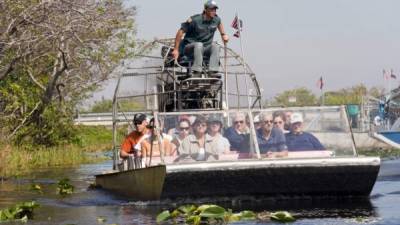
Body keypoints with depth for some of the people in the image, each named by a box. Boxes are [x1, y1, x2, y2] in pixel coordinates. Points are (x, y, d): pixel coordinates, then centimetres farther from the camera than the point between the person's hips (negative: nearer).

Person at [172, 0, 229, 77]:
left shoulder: (216, 19, 0)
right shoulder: (195, 20, -17)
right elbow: (180, 32, -13)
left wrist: (223, 35, 20)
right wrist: (176, 50, -15)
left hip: (204, 48, 5)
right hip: (189, 47, -5)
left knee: (215, 47, -23)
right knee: (199, 45, -37)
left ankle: (213, 71, -32)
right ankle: (197, 71, -42)